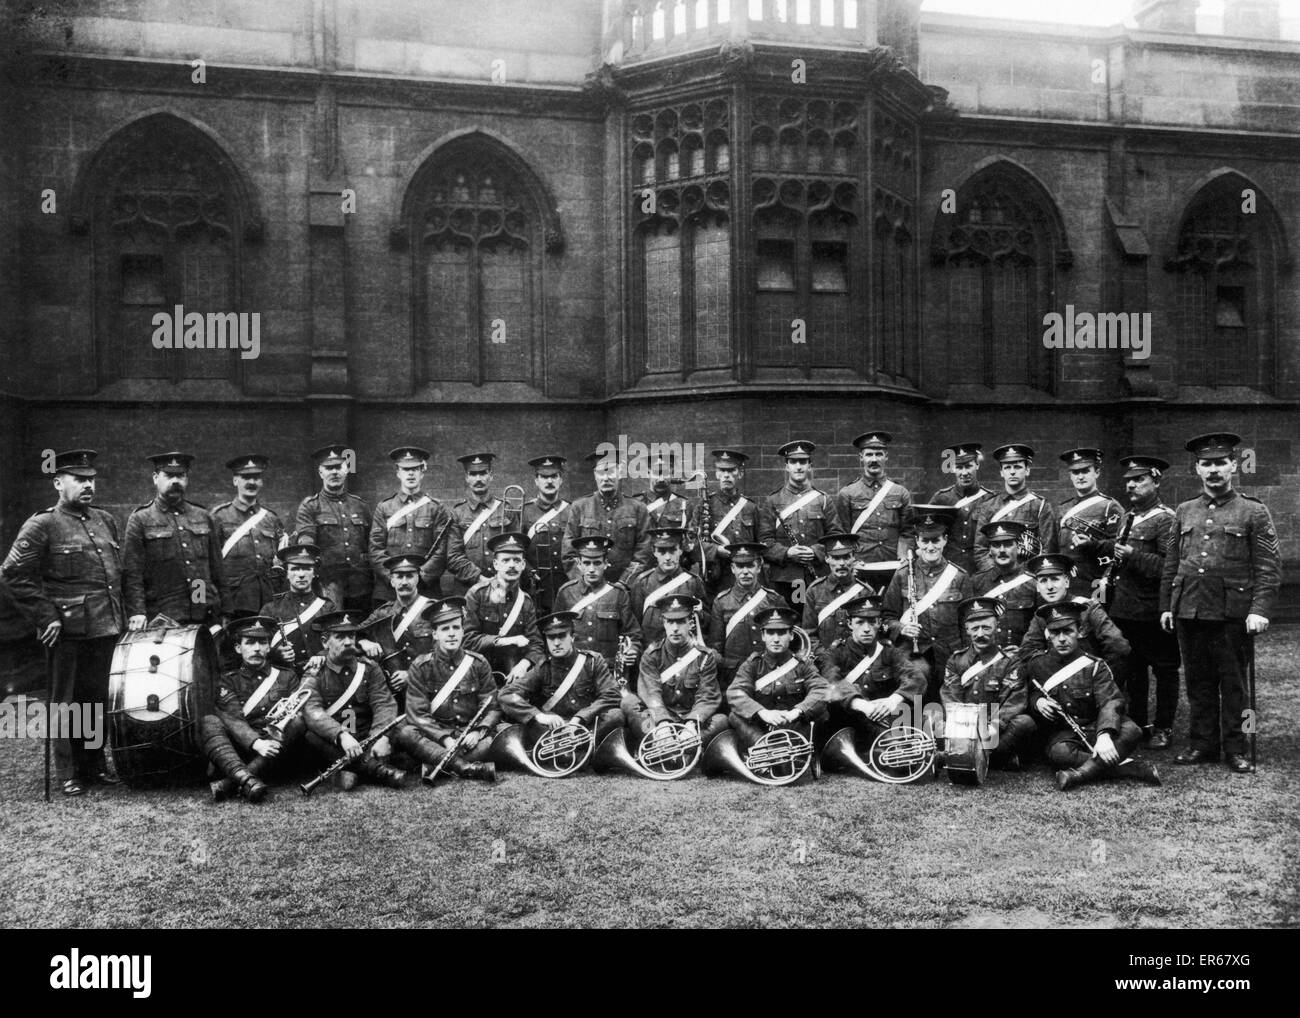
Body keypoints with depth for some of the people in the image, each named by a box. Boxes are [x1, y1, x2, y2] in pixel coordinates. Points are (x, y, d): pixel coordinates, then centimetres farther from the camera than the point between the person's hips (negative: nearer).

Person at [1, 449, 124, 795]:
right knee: (66, 703, 5)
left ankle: (96, 763, 25)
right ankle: (68, 773, 14)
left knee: (99, 699, 12)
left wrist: (120, 613, 13)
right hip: (67, 632, -5)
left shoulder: (106, 521, 13)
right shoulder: (42, 526, -6)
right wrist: (46, 618, -12)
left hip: (106, 628, 5)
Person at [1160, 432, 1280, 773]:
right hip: (1188, 612, 4)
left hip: (1232, 613, -3)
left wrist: (1260, 610, -13)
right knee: (1198, 681, 10)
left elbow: (1268, 568, -3)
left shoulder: (1254, 512, 1)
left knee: (1233, 683, 3)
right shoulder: (1184, 512, 12)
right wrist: (1166, 606, 11)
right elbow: (1171, 564, 15)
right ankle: (1202, 744, 19)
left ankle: (1236, 749, 13)